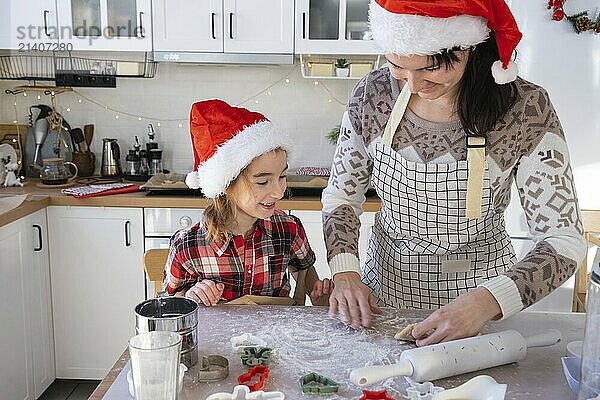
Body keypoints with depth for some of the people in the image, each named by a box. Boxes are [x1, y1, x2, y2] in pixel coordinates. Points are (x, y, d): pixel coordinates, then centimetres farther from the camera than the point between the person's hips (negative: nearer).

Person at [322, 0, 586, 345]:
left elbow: (565, 240, -19)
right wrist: (345, 273, -17)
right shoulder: (373, 93, -13)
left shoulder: (526, 110, -20)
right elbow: (341, 196, -1)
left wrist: (488, 301, -35)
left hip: (481, 288, -2)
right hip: (384, 287, 3)